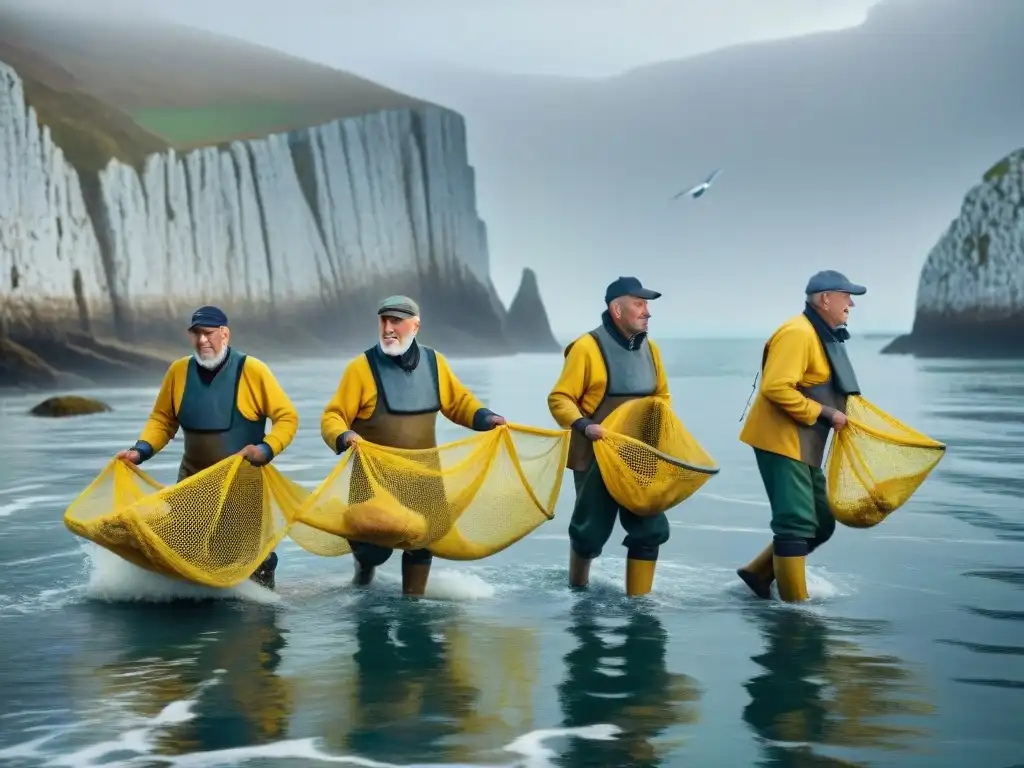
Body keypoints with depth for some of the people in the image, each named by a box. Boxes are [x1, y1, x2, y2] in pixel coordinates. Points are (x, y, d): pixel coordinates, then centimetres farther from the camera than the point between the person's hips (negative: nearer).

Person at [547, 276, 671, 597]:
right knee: (592, 530, 5)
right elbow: (559, 399, -13)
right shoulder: (587, 347, -13)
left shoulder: (649, 348, 8)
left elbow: (661, 396, 21)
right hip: (596, 457, -6)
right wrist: (583, 426, -28)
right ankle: (577, 590, 30)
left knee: (651, 529, 1)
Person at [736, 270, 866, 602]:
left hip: (802, 446, 11)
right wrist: (825, 414, -20)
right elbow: (776, 388, -26)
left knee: (821, 524, 14)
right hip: (780, 441, -11)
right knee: (796, 523, -11)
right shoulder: (798, 334, -17)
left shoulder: (824, 336, 16)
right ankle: (795, 605, -6)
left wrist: (839, 413, 7)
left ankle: (759, 573, 22)